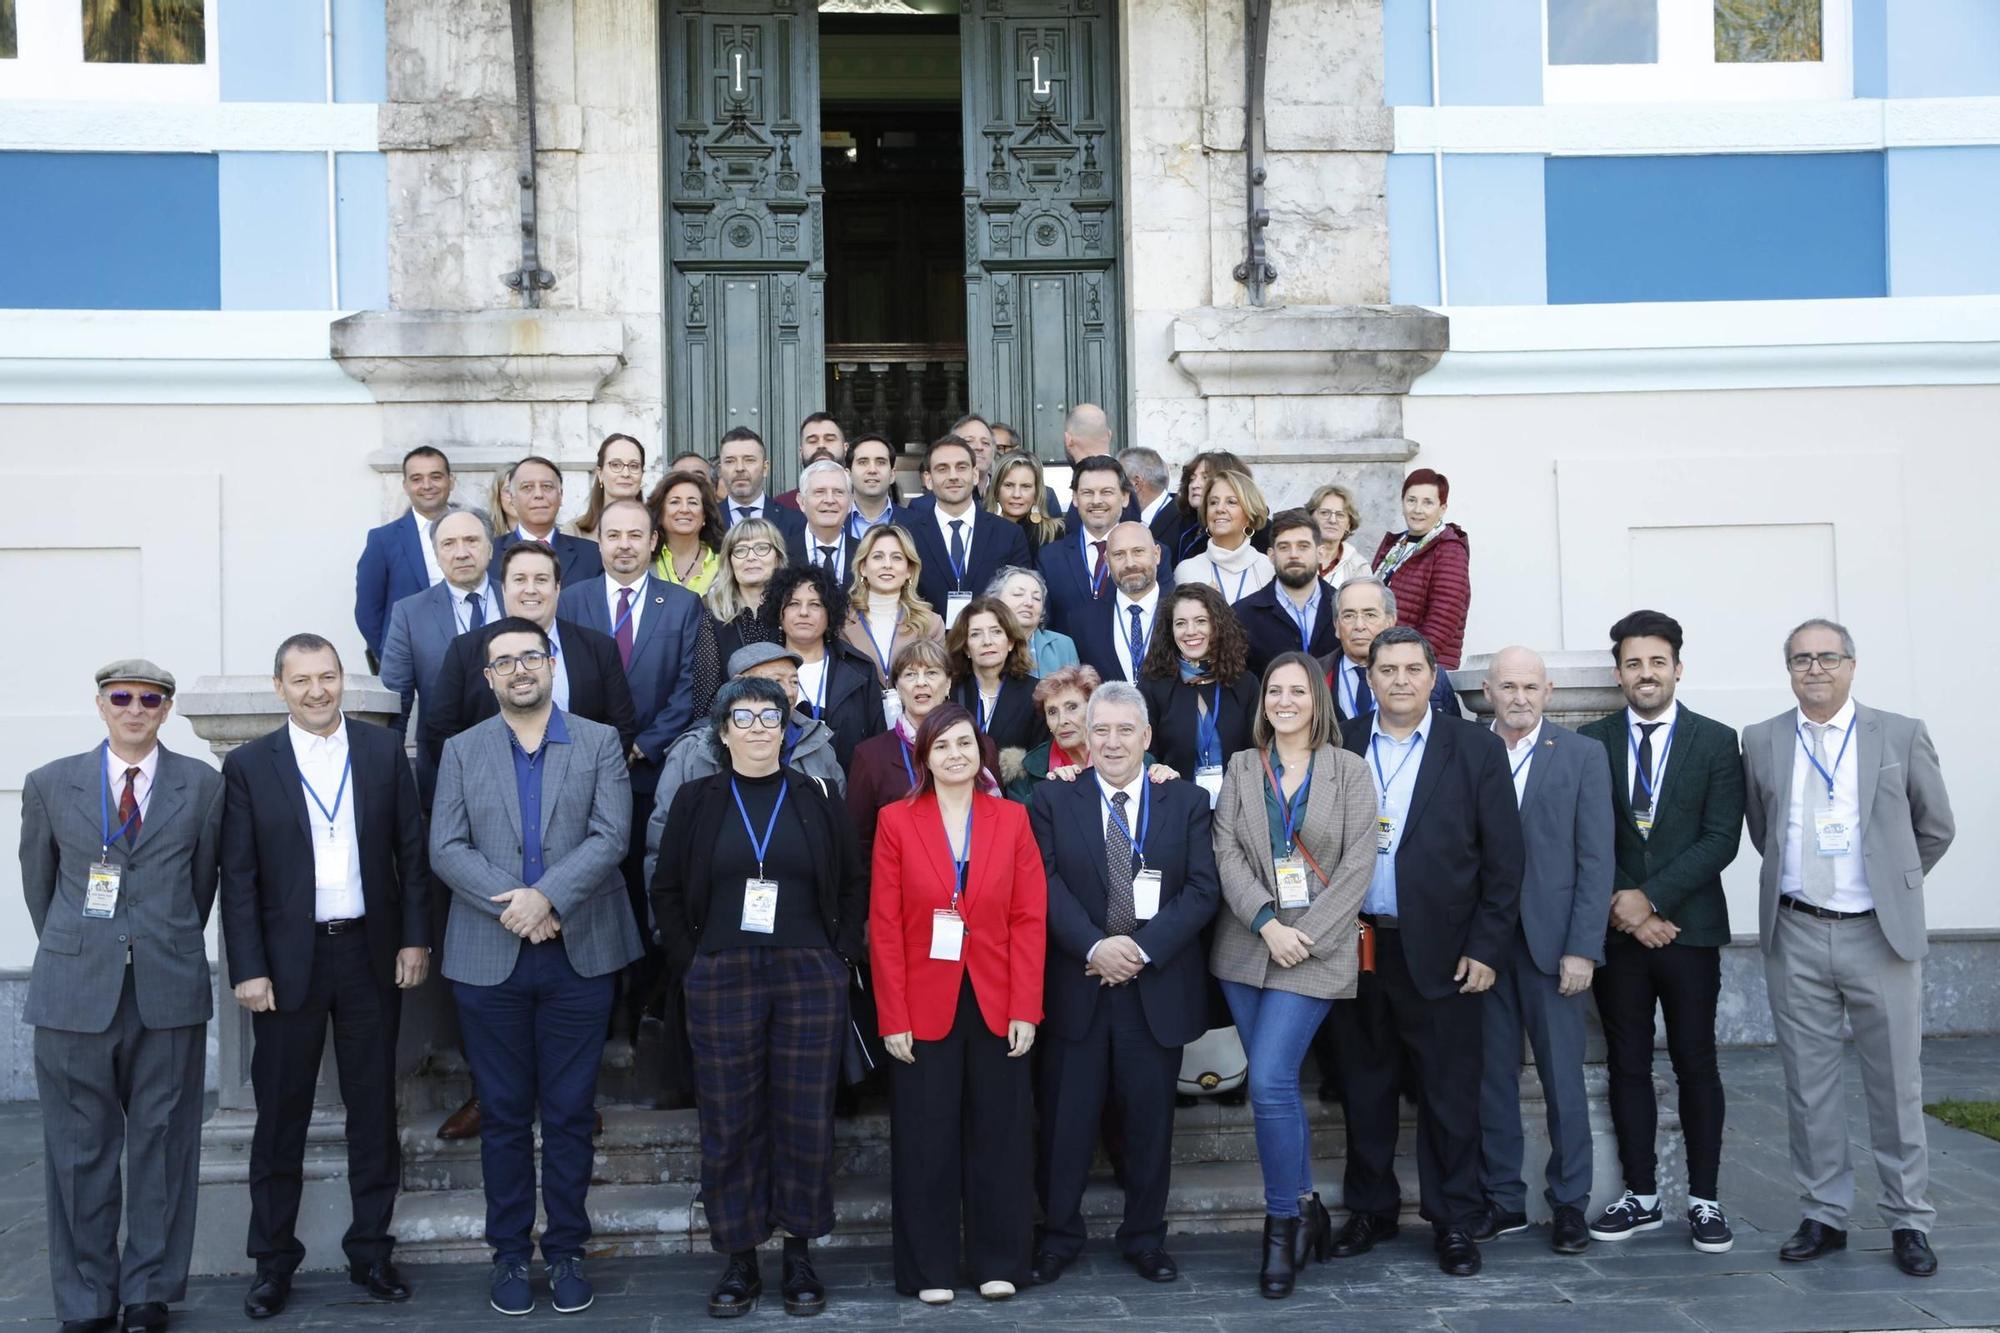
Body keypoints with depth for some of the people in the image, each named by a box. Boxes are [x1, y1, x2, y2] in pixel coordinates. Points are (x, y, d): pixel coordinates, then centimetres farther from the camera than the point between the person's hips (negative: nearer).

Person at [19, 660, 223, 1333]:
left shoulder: (202, 786, 4)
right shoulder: (50, 785, 6)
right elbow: (38, 881, 14)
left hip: (169, 992, 0)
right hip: (75, 992, 0)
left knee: (162, 1144, 4)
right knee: (80, 1149, 4)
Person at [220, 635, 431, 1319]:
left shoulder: (384, 751, 3)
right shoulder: (248, 765, -1)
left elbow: (411, 850, 5)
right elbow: (238, 877, -2)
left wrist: (415, 938, -1)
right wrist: (248, 968, -7)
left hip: (371, 954, 1)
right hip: (288, 960, -1)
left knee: (373, 1109, 9)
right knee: (280, 1114, 7)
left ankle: (371, 1249, 20)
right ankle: (273, 1259, 18)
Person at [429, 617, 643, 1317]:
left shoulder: (600, 743, 4)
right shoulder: (462, 752, 8)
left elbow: (610, 838, -7)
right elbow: (446, 848, -2)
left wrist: (546, 897, -19)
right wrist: (512, 906, -15)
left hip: (579, 954, -1)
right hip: (488, 961, 1)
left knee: (570, 1114, 5)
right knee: (504, 1115, 7)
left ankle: (566, 1251, 16)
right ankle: (509, 1253, 17)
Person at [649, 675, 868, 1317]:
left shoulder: (818, 800, 5)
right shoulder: (696, 800, 4)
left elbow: (854, 886, 10)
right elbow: (667, 890, 7)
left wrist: (839, 956, 2)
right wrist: (688, 964, 0)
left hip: (809, 978, 0)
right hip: (721, 980, 0)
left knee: (805, 1118, 2)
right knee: (731, 1121, 3)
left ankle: (799, 1256, 15)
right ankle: (739, 1259, 14)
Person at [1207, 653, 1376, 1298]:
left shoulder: (1348, 770, 1)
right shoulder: (1241, 767, 9)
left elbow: (1358, 863, -5)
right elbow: (1227, 852, 0)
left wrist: (1305, 935, -13)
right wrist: (1267, 922, -14)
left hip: (1316, 948, -3)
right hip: (1247, 945, 3)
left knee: (1269, 1082, -13)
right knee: (1279, 1085, 8)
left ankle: (1283, 1224, 1)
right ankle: (1305, 1207, 24)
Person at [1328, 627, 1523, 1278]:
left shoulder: (1476, 749, -1)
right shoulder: (1340, 746, 5)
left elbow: (1503, 857, -2)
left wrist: (1486, 949, -6)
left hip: (1439, 950, -2)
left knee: (1449, 1094, 4)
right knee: (1364, 1089, 12)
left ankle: (1453, 1221, 17)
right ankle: (1370, 1208, 26)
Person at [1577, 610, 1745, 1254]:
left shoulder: (1716, 741, 2)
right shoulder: (1590, 742, 5)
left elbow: (1721, 838, -6)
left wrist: (1651, 898, -13)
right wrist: (1623, 908, -10)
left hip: (1689, 928, -1)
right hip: (1617, 931, 2)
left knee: (1696, 1066, 4)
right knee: (1627, 1066, 7)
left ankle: (1704, 1199, 12)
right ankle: (1641, 1195, 16)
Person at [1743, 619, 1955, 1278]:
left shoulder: (1901, 735, 1)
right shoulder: (1760, 742, 5)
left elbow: (1935, 827, 9)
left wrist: (1893, 887, 12)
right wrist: (1796, 882, 11)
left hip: (1881, 934, -1)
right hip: (1796, 936, 2)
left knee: (1896, 1083, 5)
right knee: (1808, 1083, 7)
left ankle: (1908, 1222, 15)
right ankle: (1824, 1215, 18)